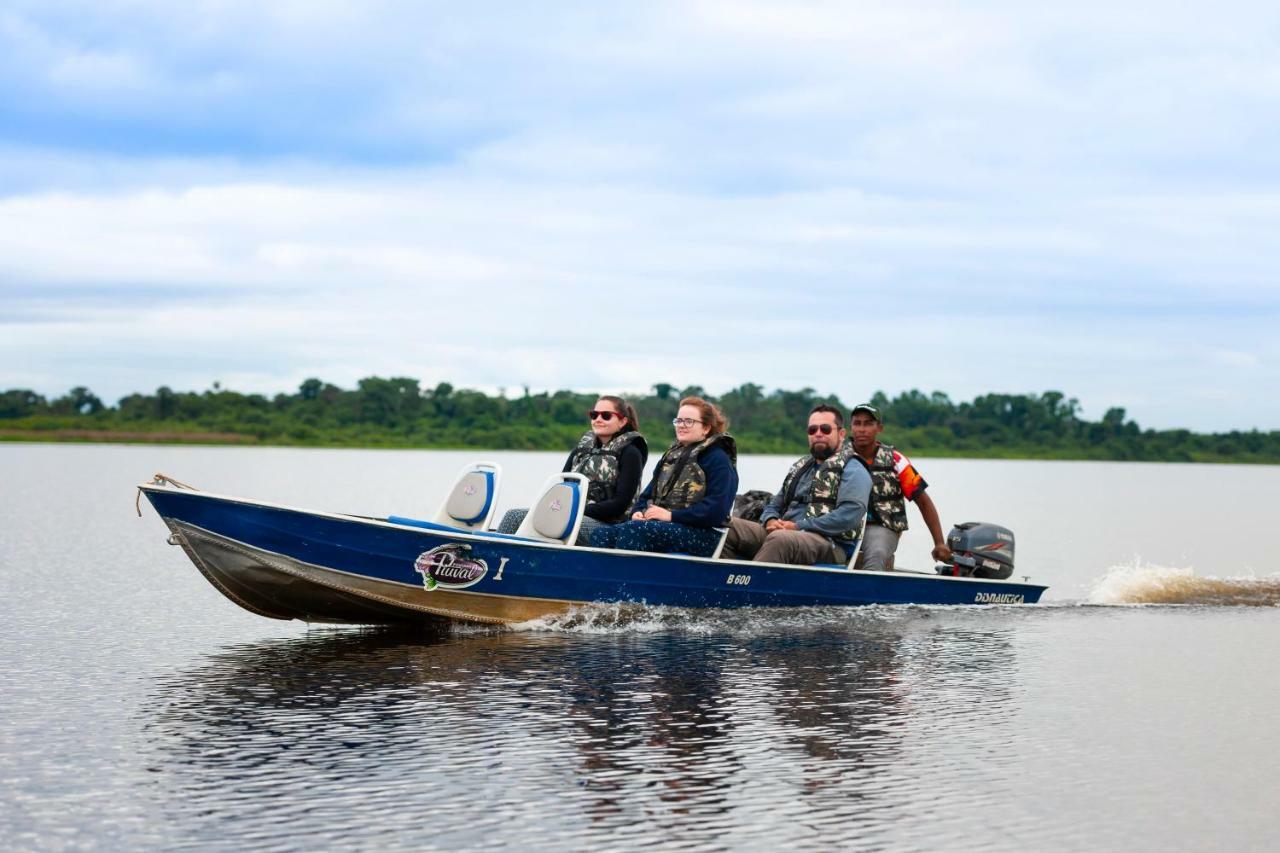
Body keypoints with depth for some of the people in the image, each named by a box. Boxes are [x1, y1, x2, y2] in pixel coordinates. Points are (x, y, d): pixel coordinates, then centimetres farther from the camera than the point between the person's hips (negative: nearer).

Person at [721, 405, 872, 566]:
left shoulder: (853, 470, 3)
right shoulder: (800, 468, 28)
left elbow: (850, 515, -14)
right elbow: (775, 504, 32)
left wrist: (798, 526, -14)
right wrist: (770, 521, 4)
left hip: (829, 544, -7)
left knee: (779, 540, -40)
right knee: (727, 528, -13)